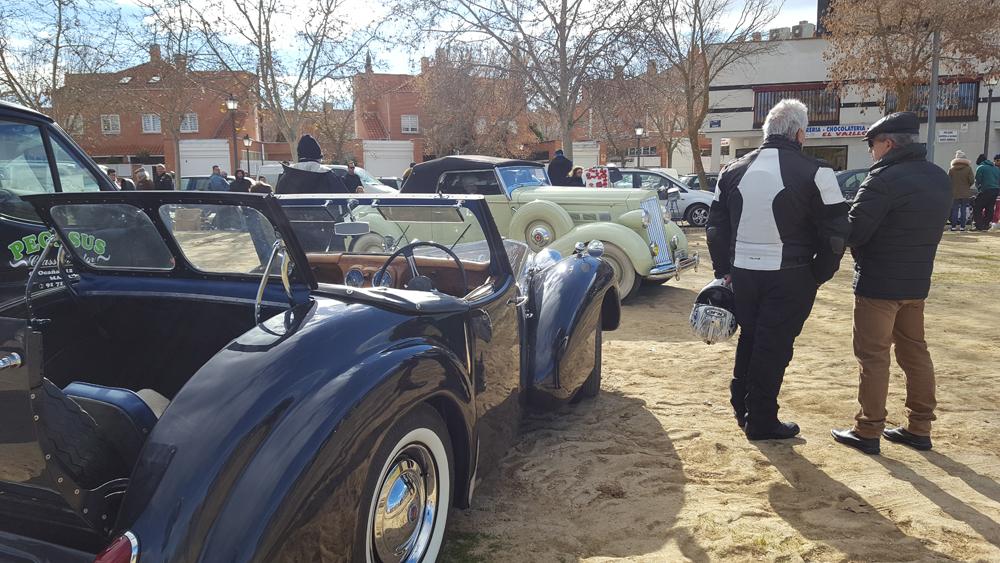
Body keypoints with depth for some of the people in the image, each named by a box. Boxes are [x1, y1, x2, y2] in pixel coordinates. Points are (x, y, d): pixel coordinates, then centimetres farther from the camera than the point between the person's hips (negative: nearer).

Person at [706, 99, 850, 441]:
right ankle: (761, 422, 15)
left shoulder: (734, 171, 6)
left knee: (749, 338, 21)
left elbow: (715, 227, 11)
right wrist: (819, 276, 4)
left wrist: (724, 270, 16)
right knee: (774, 347, 5)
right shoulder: (815, 174, -9)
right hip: (789, 277, -4)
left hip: (743, 272, 5)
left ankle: (741, 405, 31)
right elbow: (835, 234, -8)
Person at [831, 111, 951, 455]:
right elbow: (928, 230, 14)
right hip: (917, 281, 8)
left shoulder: (885, 179, -19)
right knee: (914, 352, 16)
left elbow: (852, 231, -20)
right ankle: (919, 427, 23)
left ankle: (868, 431, 7)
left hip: (878, 283, -8)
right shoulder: (940, 178, 9)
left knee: (873, 357, 0)